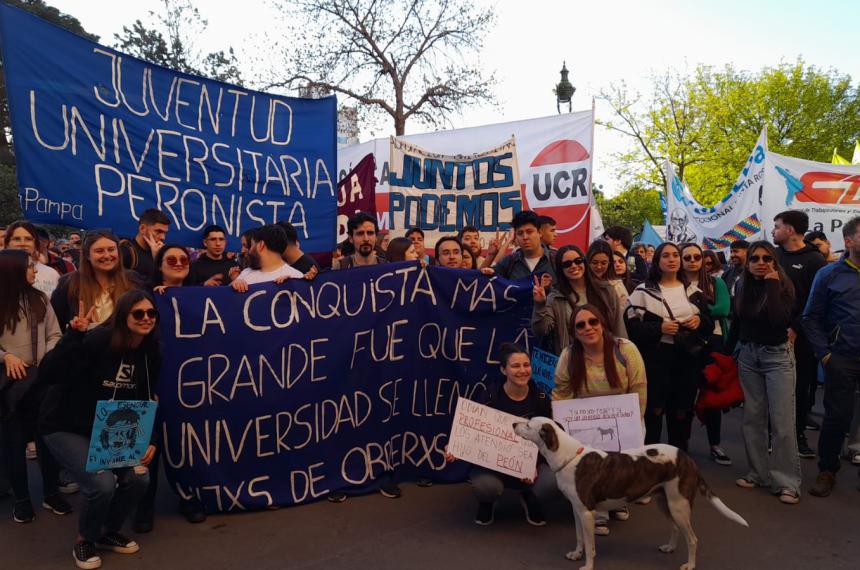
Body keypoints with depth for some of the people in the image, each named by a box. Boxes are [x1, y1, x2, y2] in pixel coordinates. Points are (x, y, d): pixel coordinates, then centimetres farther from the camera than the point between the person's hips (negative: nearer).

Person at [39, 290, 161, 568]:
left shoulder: (151, 354, -5)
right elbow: (50, 374, -34)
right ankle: (84, 541, 11)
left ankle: (108, 532, 20)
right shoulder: (99, 340, -25)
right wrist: (74, 335, -46)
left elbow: (144, 401, 6)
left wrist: (151, 440, -2)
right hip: (64, 427, -6)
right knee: (102, 484, -22)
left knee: (138, 478, -10)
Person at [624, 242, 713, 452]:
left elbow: (710, 324, 17)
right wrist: (659, 328, -19)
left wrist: (700, 321, -6)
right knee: (654, 409, -2)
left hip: (687, 357, 4)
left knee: (682, 410, 11)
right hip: (656, 357, -4)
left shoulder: (693, 291, 12)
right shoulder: (643, 291, -1)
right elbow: (631, 325, -7)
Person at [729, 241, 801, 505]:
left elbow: (780, 320, -26)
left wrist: (771, 284, -22)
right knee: (752, 418, 9)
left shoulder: (783, 285, -10)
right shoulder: (741, 286, 2)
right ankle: (759, 473, 21)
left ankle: (787, 482, 5)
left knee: (782, 421, -4)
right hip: (747, 355, 4)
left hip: (777, 356, -4)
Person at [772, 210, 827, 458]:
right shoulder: (774, 256, 9)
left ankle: (799, 434, 18)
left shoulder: (814, 260, -4)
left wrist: (796, 328, -14)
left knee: (801, 385, 6)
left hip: (800, 336, -3)